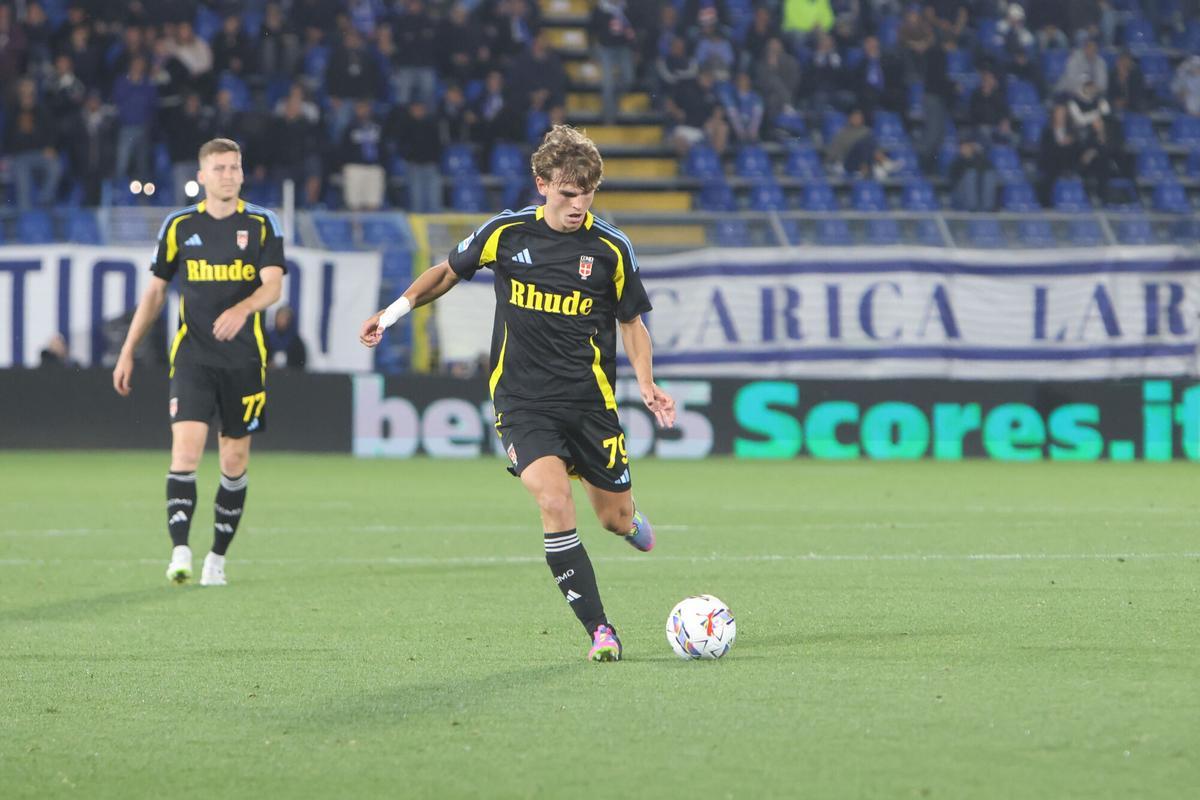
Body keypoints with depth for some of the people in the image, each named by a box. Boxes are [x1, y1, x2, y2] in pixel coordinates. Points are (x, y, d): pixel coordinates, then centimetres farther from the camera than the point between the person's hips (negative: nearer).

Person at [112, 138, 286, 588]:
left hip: (244, 359, 0)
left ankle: (218, 558, 16)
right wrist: (128, 352, 10)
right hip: (193, 357, 0)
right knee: (186, 450, -17)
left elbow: (273, 286, -10)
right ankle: (180, 553, -23)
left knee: (234, 462, 5)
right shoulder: (179, 226, 5)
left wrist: (241, 309, -32)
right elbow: (155, 291, 13)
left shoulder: (261, 224, 2)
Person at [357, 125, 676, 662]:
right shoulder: (506, 233, -3)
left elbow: (631, 321, 9)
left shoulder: (611, 248, -3)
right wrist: (396, 310, 7)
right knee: (554, 503, -21)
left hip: (589, 398, 1)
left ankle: (631, 523, 46)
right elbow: (448, 273, 15)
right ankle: (599, 630, -14)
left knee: (615, 518, 5)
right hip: (522, 400, -1)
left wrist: (645, 383, -5)